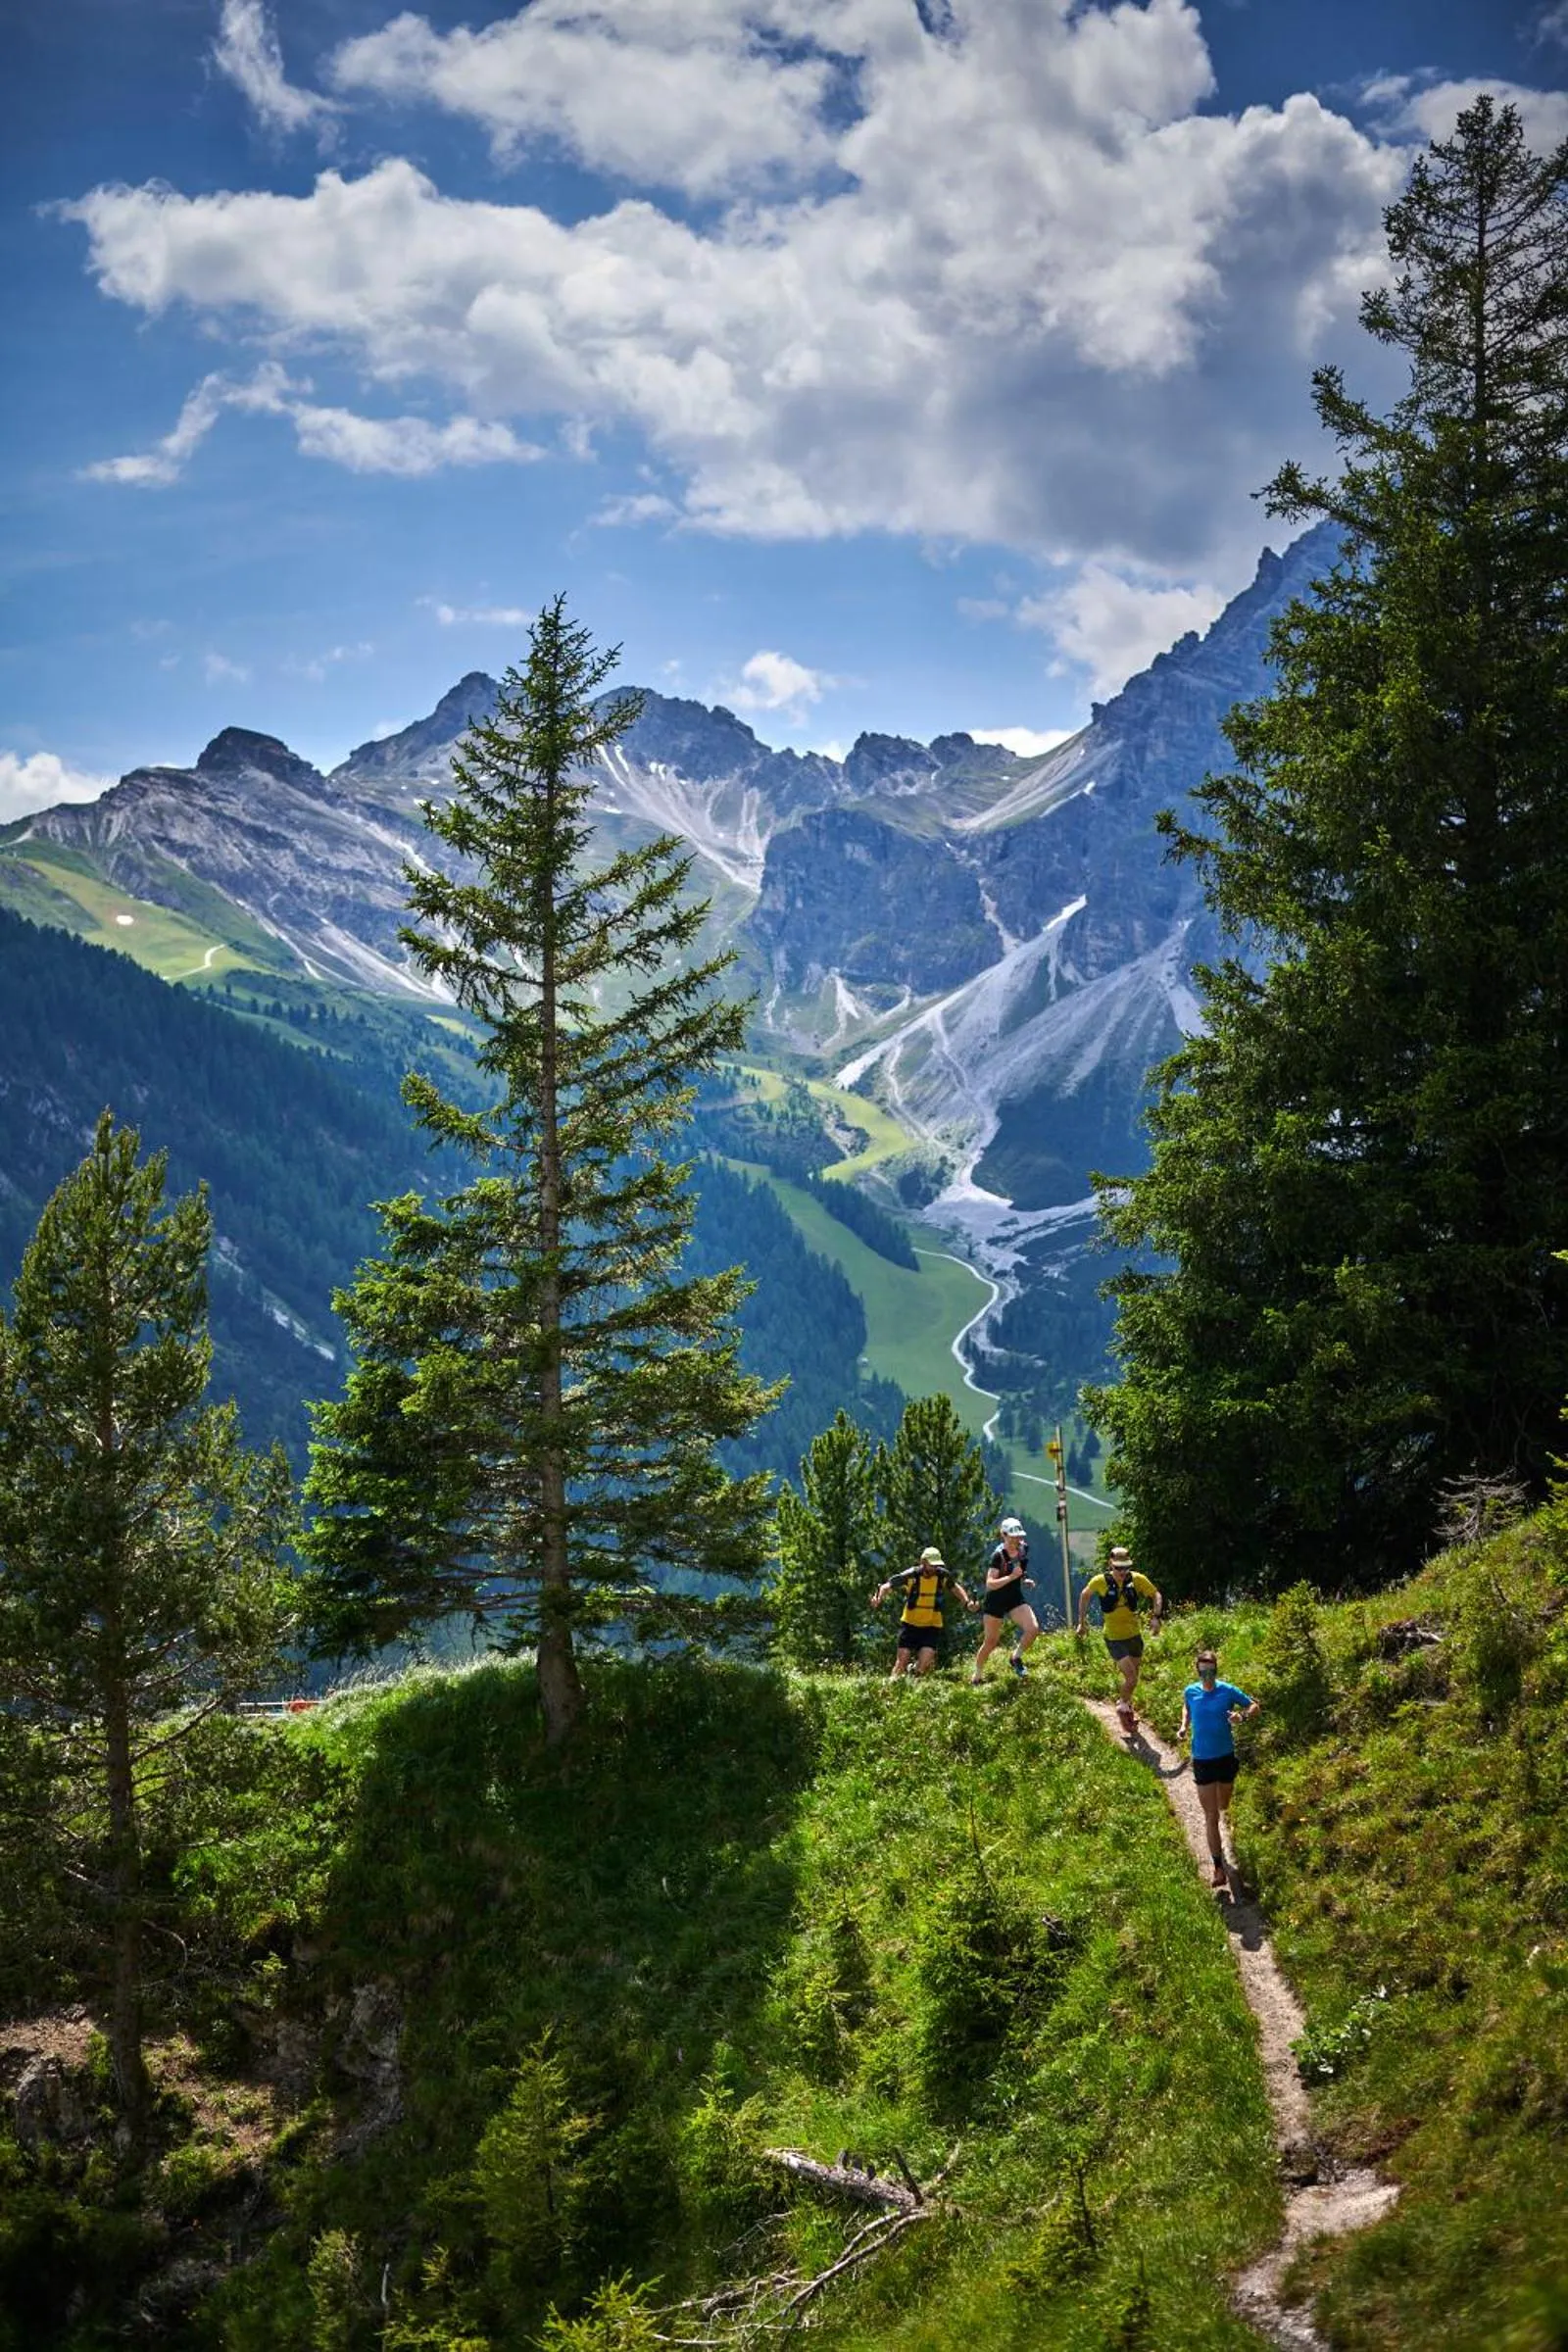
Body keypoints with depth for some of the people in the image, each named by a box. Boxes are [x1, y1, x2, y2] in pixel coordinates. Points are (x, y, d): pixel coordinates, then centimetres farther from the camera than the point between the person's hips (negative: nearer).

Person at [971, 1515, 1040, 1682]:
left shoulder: (1023, 1549, -3)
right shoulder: (998, 1556, -21)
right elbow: (990, 1584, -27)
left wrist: (1025, 1580, 2)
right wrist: (1012, 1577, -35)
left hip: (1015, 1599, 5)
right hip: (996, 1601, -5)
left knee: (1033, 1628, -18)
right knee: (991, 1641, 4)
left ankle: (1016, 1658, 7)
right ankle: (977, 1675, 25)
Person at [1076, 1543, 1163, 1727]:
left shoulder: (1137, 1579, -12)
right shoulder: (1100, 1581, -16)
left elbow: (1156, 1595, 2)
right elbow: (1085, 1595, 4)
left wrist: (1155, 1617, -14)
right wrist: (1081, 1622, 8)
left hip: (1133, 1635, 4)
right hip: (1114, 1638, -4)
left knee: (1134, 1675, 17)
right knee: (1131, 1678, -13)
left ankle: (1126, 1705, 43)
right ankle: (1123, 1705, 15)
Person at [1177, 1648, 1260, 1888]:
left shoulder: (1228, 1691, -12)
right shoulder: (1190, 1692, -7)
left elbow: (1254, 1706, 0)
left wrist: (1242, 1716, -21)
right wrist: (1184, 1726, -3)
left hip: (1226, 1757, 1)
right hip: (1202, 1761, -1)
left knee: (1224, 1807, 23)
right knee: (1211, 1817, -2)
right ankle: (1219, 1869, 3)